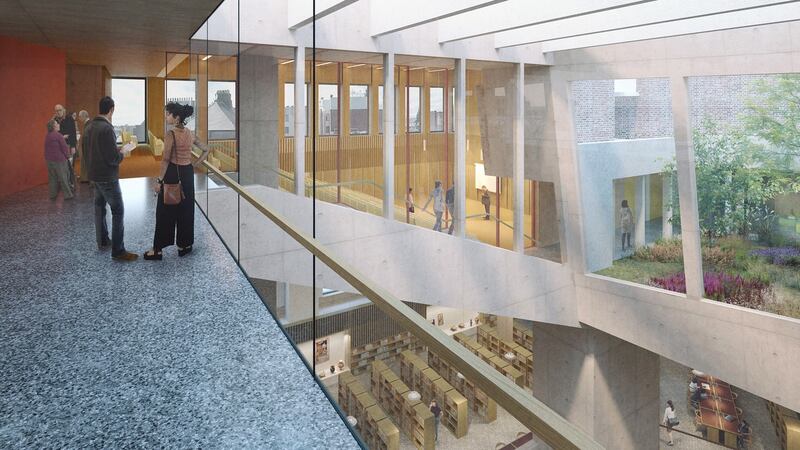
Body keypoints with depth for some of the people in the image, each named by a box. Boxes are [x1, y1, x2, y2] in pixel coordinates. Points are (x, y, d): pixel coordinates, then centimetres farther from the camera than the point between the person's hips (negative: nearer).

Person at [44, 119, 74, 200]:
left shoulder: (47, 136, 9)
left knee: (52, 178, 11)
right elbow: (64, 147, -13)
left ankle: (53, 195, 15)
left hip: (49, 160, 7)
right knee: (63, 178, -1)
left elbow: (47, 149, 14)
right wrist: (67, 156, 1)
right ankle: (67, 195, 3)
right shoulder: (58, 135, -14)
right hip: (59, 160, -7)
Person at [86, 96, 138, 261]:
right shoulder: (107, 128, -21)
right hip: (107, 177, -9)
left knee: (99, 207, 19)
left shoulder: (90, 127, 6)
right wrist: (122, 152, -4)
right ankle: (118, 250, -6)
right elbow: (114, 158, -22)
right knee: (118, 211, -6)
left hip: (95, 174, 9)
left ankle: (102, 241, 33)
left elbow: (88, 150, 15)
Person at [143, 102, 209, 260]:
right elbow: (206, 151, 11)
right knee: (186, 210, 13)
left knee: (165, 211, 3)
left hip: (173, 174, -6)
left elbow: (166, 160, -16)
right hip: (187, 174, 6)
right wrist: (194, 165, 10)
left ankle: (157, 250, 10)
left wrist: (159, 180, -10)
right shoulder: (190, 133, 4)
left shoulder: (170, 135, -15)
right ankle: (184, 245, 21)